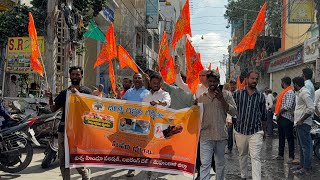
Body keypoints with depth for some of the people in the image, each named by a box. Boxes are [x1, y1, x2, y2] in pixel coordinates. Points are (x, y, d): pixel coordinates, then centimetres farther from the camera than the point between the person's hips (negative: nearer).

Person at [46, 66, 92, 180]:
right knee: (63, 159, 8)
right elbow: (53, 109, 13)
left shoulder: (86, 91, 2)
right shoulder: (64, 93, 15)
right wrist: (50, 98, -7)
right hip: (63, 129, 5)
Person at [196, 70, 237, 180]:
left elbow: (233, 112, -5)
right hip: (205, 136, 0)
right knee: (205, 164, -5)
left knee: (220, 163, 15)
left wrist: (222, 100, -15)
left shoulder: (226, 95, 2)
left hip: (221, 135, 0)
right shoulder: (202, 97, 7)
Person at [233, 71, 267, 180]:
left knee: (255, 158, -7)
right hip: (240, 131, 1)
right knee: (242, 155, 16)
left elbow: (264, 116, 13)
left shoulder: (261, 96, 4)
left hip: (256, 131, -1)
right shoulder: (237, 93, 1)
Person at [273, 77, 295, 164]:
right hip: (281, 117, 10)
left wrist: (279, 112, -14)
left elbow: (288, 106, -24)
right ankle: (280, 155, 24)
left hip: (286, 118, -10)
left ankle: (291, 157, 3)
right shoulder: (284, 92, 16)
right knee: (281, 137, 15)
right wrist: (277, 112, 9)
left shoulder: (289, 92, -15)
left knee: (289, 138, -3)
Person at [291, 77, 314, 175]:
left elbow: (311, 108, -23)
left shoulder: (305, 92, -14)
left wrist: (301, 120, -19)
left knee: (305, 146, -5)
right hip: (299, 124, 11)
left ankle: (306, 168, -1)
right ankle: (302, 165, 26)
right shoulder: (299, 93, 17)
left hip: (303, 124, -11)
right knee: (301, 146, 17)